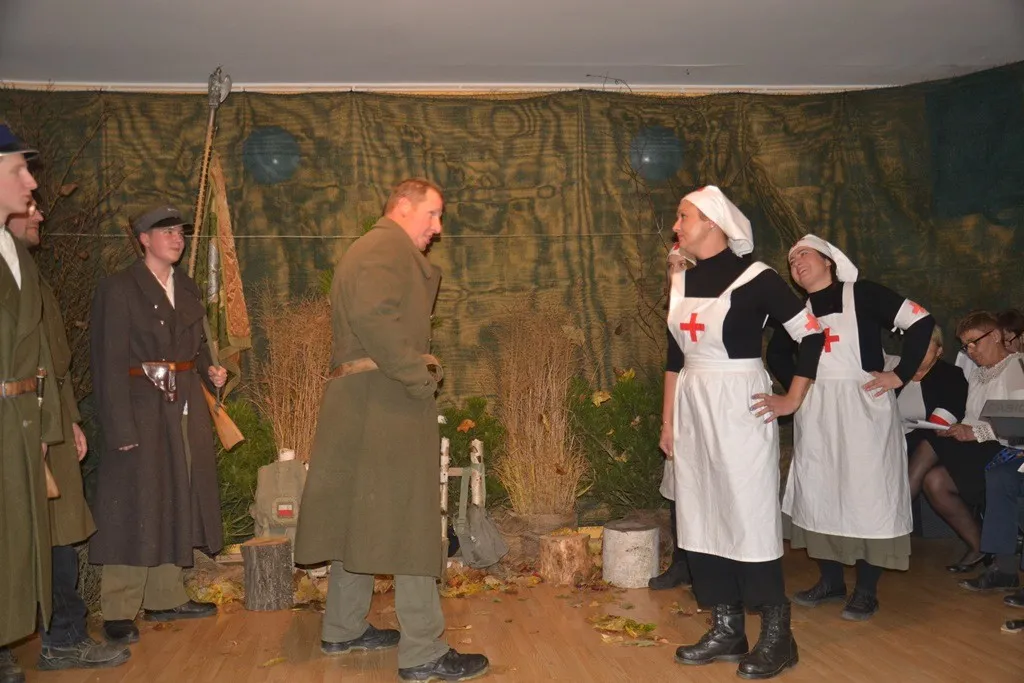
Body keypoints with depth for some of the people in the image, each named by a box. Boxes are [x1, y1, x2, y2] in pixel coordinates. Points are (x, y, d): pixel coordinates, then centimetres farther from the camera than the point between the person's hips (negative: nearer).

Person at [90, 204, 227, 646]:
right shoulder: (119, 289, -7)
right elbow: (109, 361, -12)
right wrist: (121, 426, -18)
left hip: (185, 408, 7)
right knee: (134, 508, -2)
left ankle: (166, 597, 24)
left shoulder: (187, 290, 14)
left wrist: (209, 371, 1)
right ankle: (118, 612, 8)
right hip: (141, 409, -7)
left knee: (174, 503, 12)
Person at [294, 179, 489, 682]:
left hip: (360, 404, 11)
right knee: (408, 521, -6)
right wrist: (421, 376, -19)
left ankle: (343, 630, 28)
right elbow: (375, 319, -25)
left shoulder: (369, 249, 23)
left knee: (359, 517, 17)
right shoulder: (387, 248, -11)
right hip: (387, 403, -11)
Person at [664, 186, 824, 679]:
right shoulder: (682, 281, 9)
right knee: (701, 517, 8)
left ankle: (777, 636, 12)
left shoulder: (754, 277, -11)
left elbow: (812, 335, -7)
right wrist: (668, 421, 13)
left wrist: (791, 401, -5)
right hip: (692, 409, 7)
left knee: (750, 517, -2)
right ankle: (727, 630, 20)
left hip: (738, 409, -7)